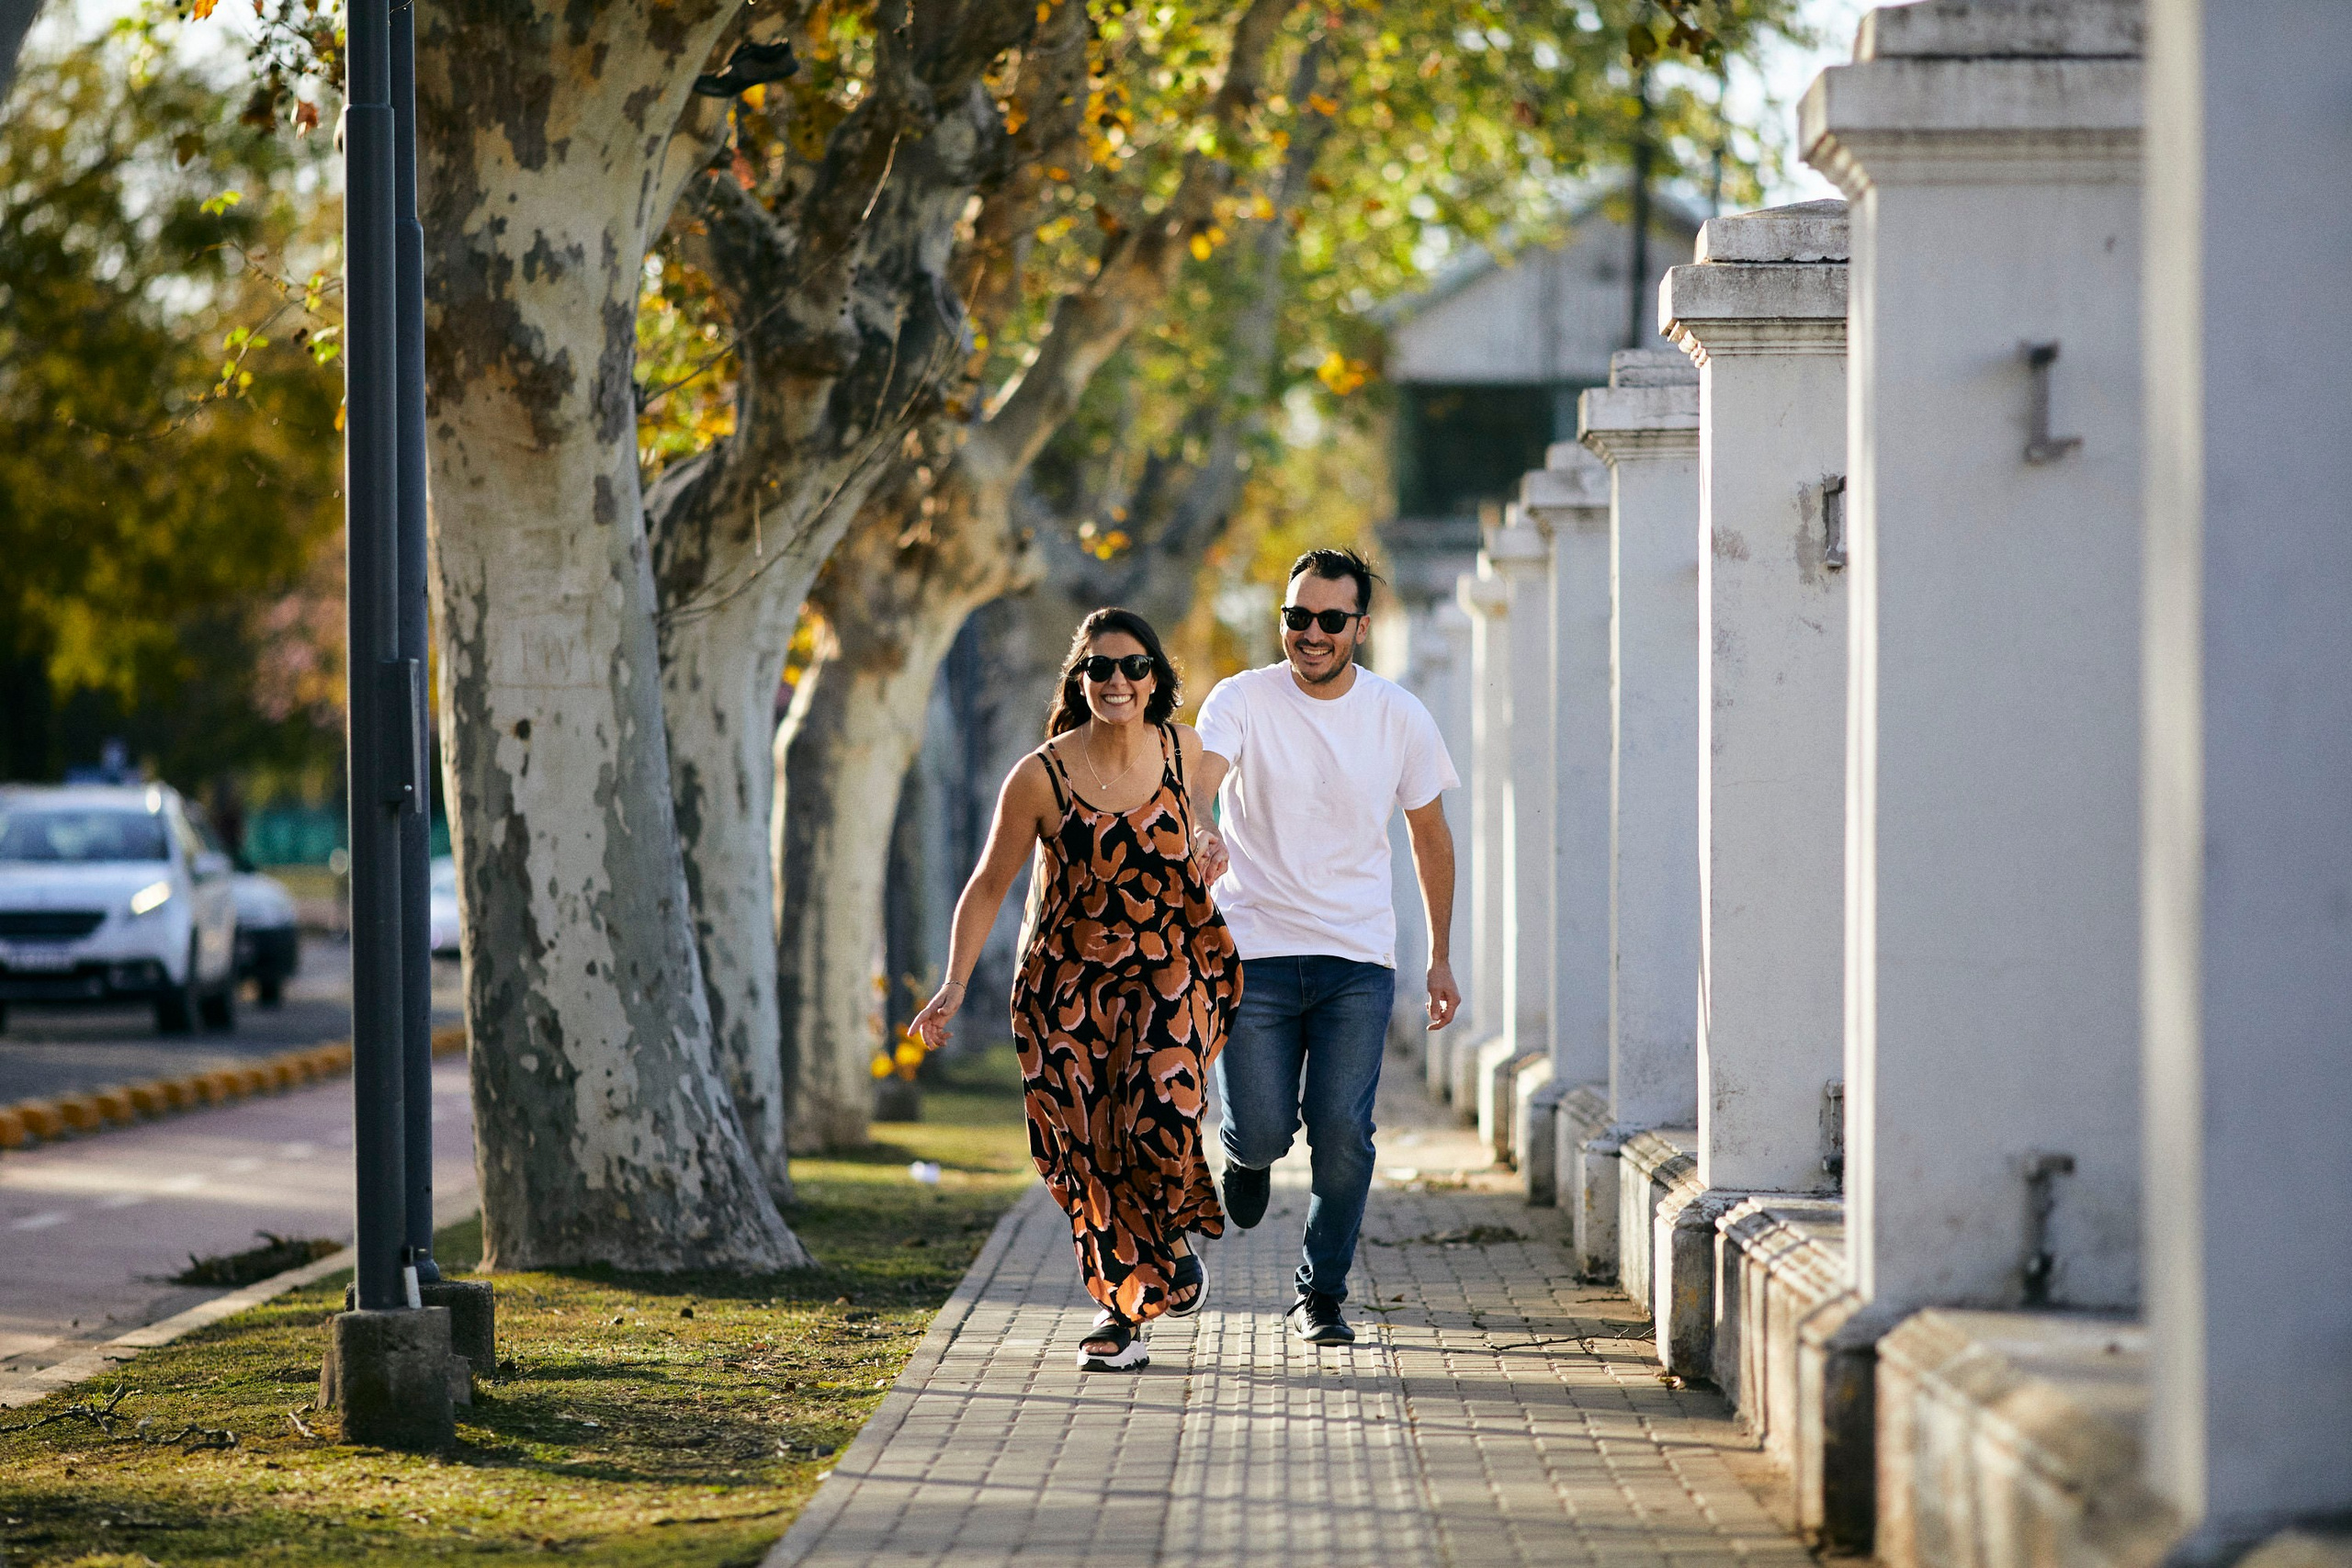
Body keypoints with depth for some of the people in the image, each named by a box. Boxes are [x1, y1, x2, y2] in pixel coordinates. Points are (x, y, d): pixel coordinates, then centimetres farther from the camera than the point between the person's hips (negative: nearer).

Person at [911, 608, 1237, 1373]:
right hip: (1070, 980, 0)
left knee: (1159, 1126, -19)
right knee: (1085, 1151, -2)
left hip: (1169, 970, 0)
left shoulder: (1183, 751, -3)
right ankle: (1124, 1308, 16)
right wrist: (954, 985, -7)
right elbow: (988, 886, -2)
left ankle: (1172, 1236, 15)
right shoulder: (1041, 777, -11)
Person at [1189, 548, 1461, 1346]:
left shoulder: (1401, 717, 2)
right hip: (1253, 950, -1)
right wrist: (1201, 832, -48)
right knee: (1261, 1133, -6)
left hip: (1358, 958, 1)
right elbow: (1204, 772, -24)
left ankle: (1322, 1295, 8)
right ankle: (1250, 1152, 33)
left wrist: (1441, 956, 13)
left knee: (1342, 1131, -9)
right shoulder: (1243, 698, -5)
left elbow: (1430, 836, 13)